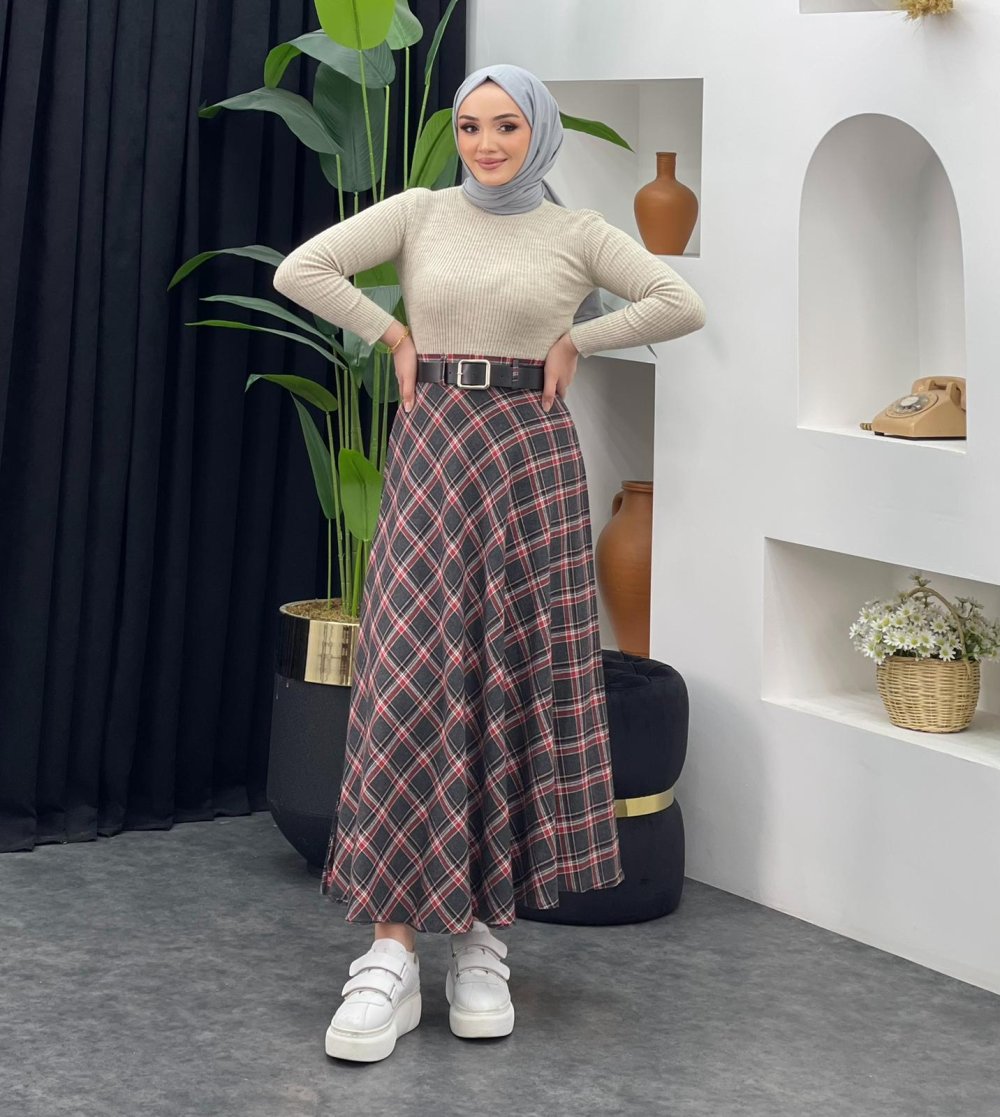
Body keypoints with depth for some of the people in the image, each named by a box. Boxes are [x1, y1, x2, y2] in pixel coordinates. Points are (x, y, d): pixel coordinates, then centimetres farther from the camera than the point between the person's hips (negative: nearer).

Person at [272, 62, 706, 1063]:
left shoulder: (576, 232, 4)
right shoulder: (420, 213, 6)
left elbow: (683, 305, -2)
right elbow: (299, 271, 1)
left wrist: (577, 340, 0)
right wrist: (393, 337, 0)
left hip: (530, 456, 0)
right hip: (429, 452, 0)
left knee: (517, 683, 0)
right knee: (410, 680, -8)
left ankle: (484, 936, 10)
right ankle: (392, 953, -10)